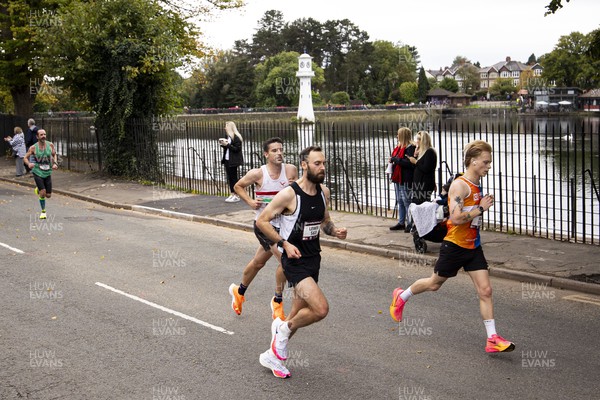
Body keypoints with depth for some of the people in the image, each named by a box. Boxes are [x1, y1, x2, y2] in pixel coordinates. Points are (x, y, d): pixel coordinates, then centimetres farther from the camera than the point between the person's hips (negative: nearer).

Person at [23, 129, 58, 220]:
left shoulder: (50, 145, -2)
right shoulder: (33, 148, -8)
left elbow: (54, 155, 14)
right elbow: (25, 158, -1)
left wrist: (55, 163, -3)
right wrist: (29, 164, -22)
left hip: (48, 173, 3)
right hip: (37, 172, -3)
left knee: (48, 195, 4)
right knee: (43, 193, -15)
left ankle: (38, 189, 37)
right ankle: (43, 211, 6)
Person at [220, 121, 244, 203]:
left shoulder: (236, 137, -14)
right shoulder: (228, 136, 12)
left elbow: (237, 149, -20)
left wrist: (227, 145, -21)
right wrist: (223, 144, 1)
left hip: (233, 161, -9)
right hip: (227, 160, 9)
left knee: (233, 177, -3)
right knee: (229, 177, 10)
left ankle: (236, 196, 3)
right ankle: (232, 194, 17)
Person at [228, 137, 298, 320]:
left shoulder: (291, 170, -6)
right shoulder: (258, 174, -13)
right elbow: (238, 186, 4)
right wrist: (250, 202, -9)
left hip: (282, 224, 5)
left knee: (258, 262, 20)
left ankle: (239, 291, 43)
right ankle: (278, 301, 0)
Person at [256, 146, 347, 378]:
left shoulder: (324, 192, 3)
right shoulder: (289, 194, -18)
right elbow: (261, 221, -13)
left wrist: (334, 231, -2)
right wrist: (285, 243, -20)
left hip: (313, 257, 7)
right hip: (294, 260, -7)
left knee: (300, 315, 14)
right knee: (321, 309, -21)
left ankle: (272, 356, 32)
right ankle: (284, 329, 6)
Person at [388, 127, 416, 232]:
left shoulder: (410, 148, -15)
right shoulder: (400, 147, 13)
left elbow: (410, 163, -25)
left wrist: (395, 159, -20)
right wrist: (392, 160, 1)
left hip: (405, 180, -10)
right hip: (398, 178, 10)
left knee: (407, 202, -5)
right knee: (400, 201, 15)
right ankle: (401, 223, 24)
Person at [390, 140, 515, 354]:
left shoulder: (477, 185, 8)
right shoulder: (460, 185, -19)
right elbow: (456, 218, -28)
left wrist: (483, 206, 8)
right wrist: (481, 209, -21)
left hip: (473, 247, 7)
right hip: (455, 246, -7)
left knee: (485, 290, -2)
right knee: (435, 283, 12)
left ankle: (492, 339, -1)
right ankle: (401, 296, 39)